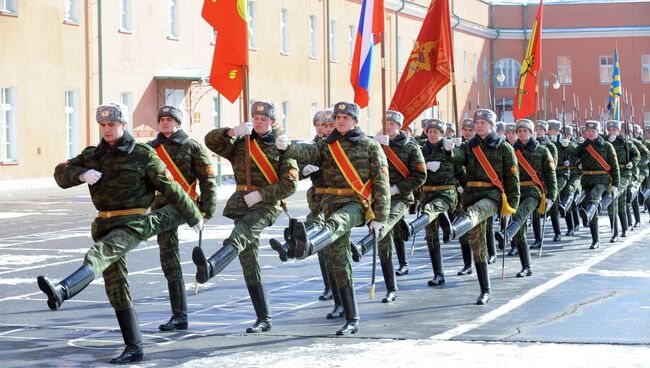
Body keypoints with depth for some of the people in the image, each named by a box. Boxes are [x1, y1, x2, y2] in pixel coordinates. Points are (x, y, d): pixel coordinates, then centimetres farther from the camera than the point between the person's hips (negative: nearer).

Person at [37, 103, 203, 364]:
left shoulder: (143, 155, -1)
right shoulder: (91, 155, 13)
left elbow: (170, 189, 3)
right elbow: (61, 173, 10)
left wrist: (194, 217, 10)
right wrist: (81, 174, -12)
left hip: (133, 224, -6)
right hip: (105, 225, 6)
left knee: (99, 253, -34)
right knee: (116, 289, 4)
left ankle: (61, 291, -60)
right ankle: (134, 348, 9)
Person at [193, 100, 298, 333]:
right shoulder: (241, 144, 15)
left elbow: (290, 184, -4)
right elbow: (210, 141, 4)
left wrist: (261, 194, -14)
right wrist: (231, 132, -14)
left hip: (266, 205, -5)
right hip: (241, 204, 5)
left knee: (238, 236, -34)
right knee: (249, 263, 1)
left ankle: (210, 267, -64)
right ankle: (263, 319, 6)